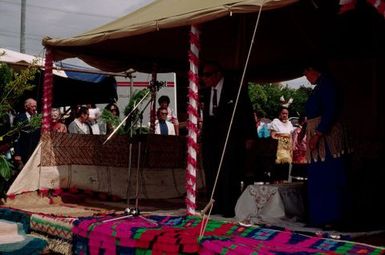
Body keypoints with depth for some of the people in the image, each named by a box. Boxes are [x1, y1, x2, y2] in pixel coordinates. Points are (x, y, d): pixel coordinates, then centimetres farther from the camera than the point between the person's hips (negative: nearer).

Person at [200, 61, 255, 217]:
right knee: (211, 175, 5)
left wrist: (249, 137, -6)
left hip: (231, 138, -6)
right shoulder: (206, 91, 12)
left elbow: (247, 113, -2)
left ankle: (229, 209, 2)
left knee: (229, 174, -6)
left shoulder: (235, 89, -4)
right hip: (210, 138, 6)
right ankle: (215, 207, 13)